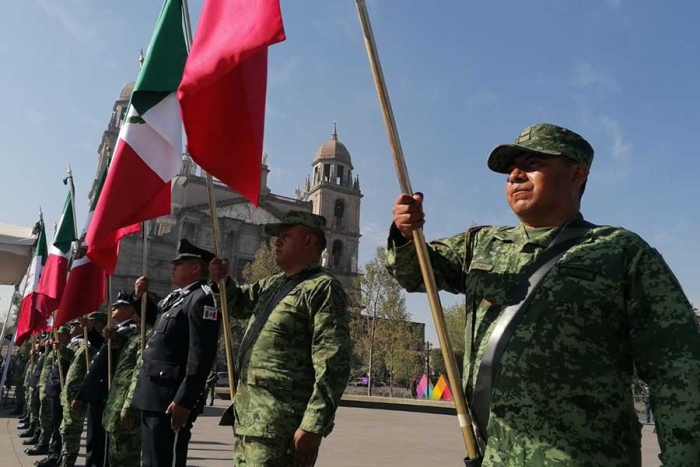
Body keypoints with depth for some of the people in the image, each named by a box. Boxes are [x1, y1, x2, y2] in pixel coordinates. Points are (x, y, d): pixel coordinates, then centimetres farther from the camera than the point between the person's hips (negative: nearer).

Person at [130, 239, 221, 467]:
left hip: (170, 400, -9)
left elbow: (200, 356, -22)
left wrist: (184, 401, -24)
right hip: (153, 397, 10)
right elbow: (155, 320, 32)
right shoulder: (176, 296, 14)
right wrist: (141, 297, 14)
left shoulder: (203, 299, -15)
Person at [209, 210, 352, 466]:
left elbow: (332, 363, -18)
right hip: (248, 414, 9)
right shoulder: (273, 284, 17)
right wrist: (222, 281, 12)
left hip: (280, 422, -9)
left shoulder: (324, 288, -10)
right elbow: (239, 303, 34)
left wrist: (313, 426, -23)